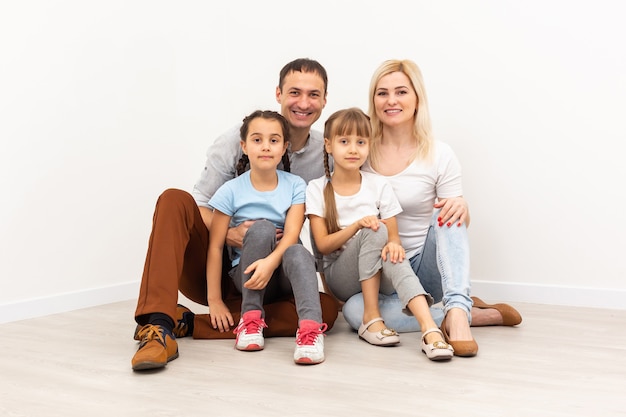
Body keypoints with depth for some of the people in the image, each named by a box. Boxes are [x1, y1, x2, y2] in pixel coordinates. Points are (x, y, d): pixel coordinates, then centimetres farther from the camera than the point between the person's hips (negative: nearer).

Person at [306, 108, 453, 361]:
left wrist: (393, 245, -27)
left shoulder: (378, 185, 2)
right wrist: (357, 225, -25)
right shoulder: (317, 189, -2)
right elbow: (322, 245, -9)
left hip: (378, 275, 2)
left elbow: (393, 235, -1)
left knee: (392, 254, -35)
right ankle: (371, 318, -27)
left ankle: (430, 329, -52)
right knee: (374, 231, -30)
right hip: (339, 276, -1)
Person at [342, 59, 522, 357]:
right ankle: (479, 314, -23)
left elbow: (458, 224, -5)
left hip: (427, 266, -1)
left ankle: (457, 311, -39)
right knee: (354, 310, -31)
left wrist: (461, 209, -29)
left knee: (448, 214, -29)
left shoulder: (440, 155, -6)